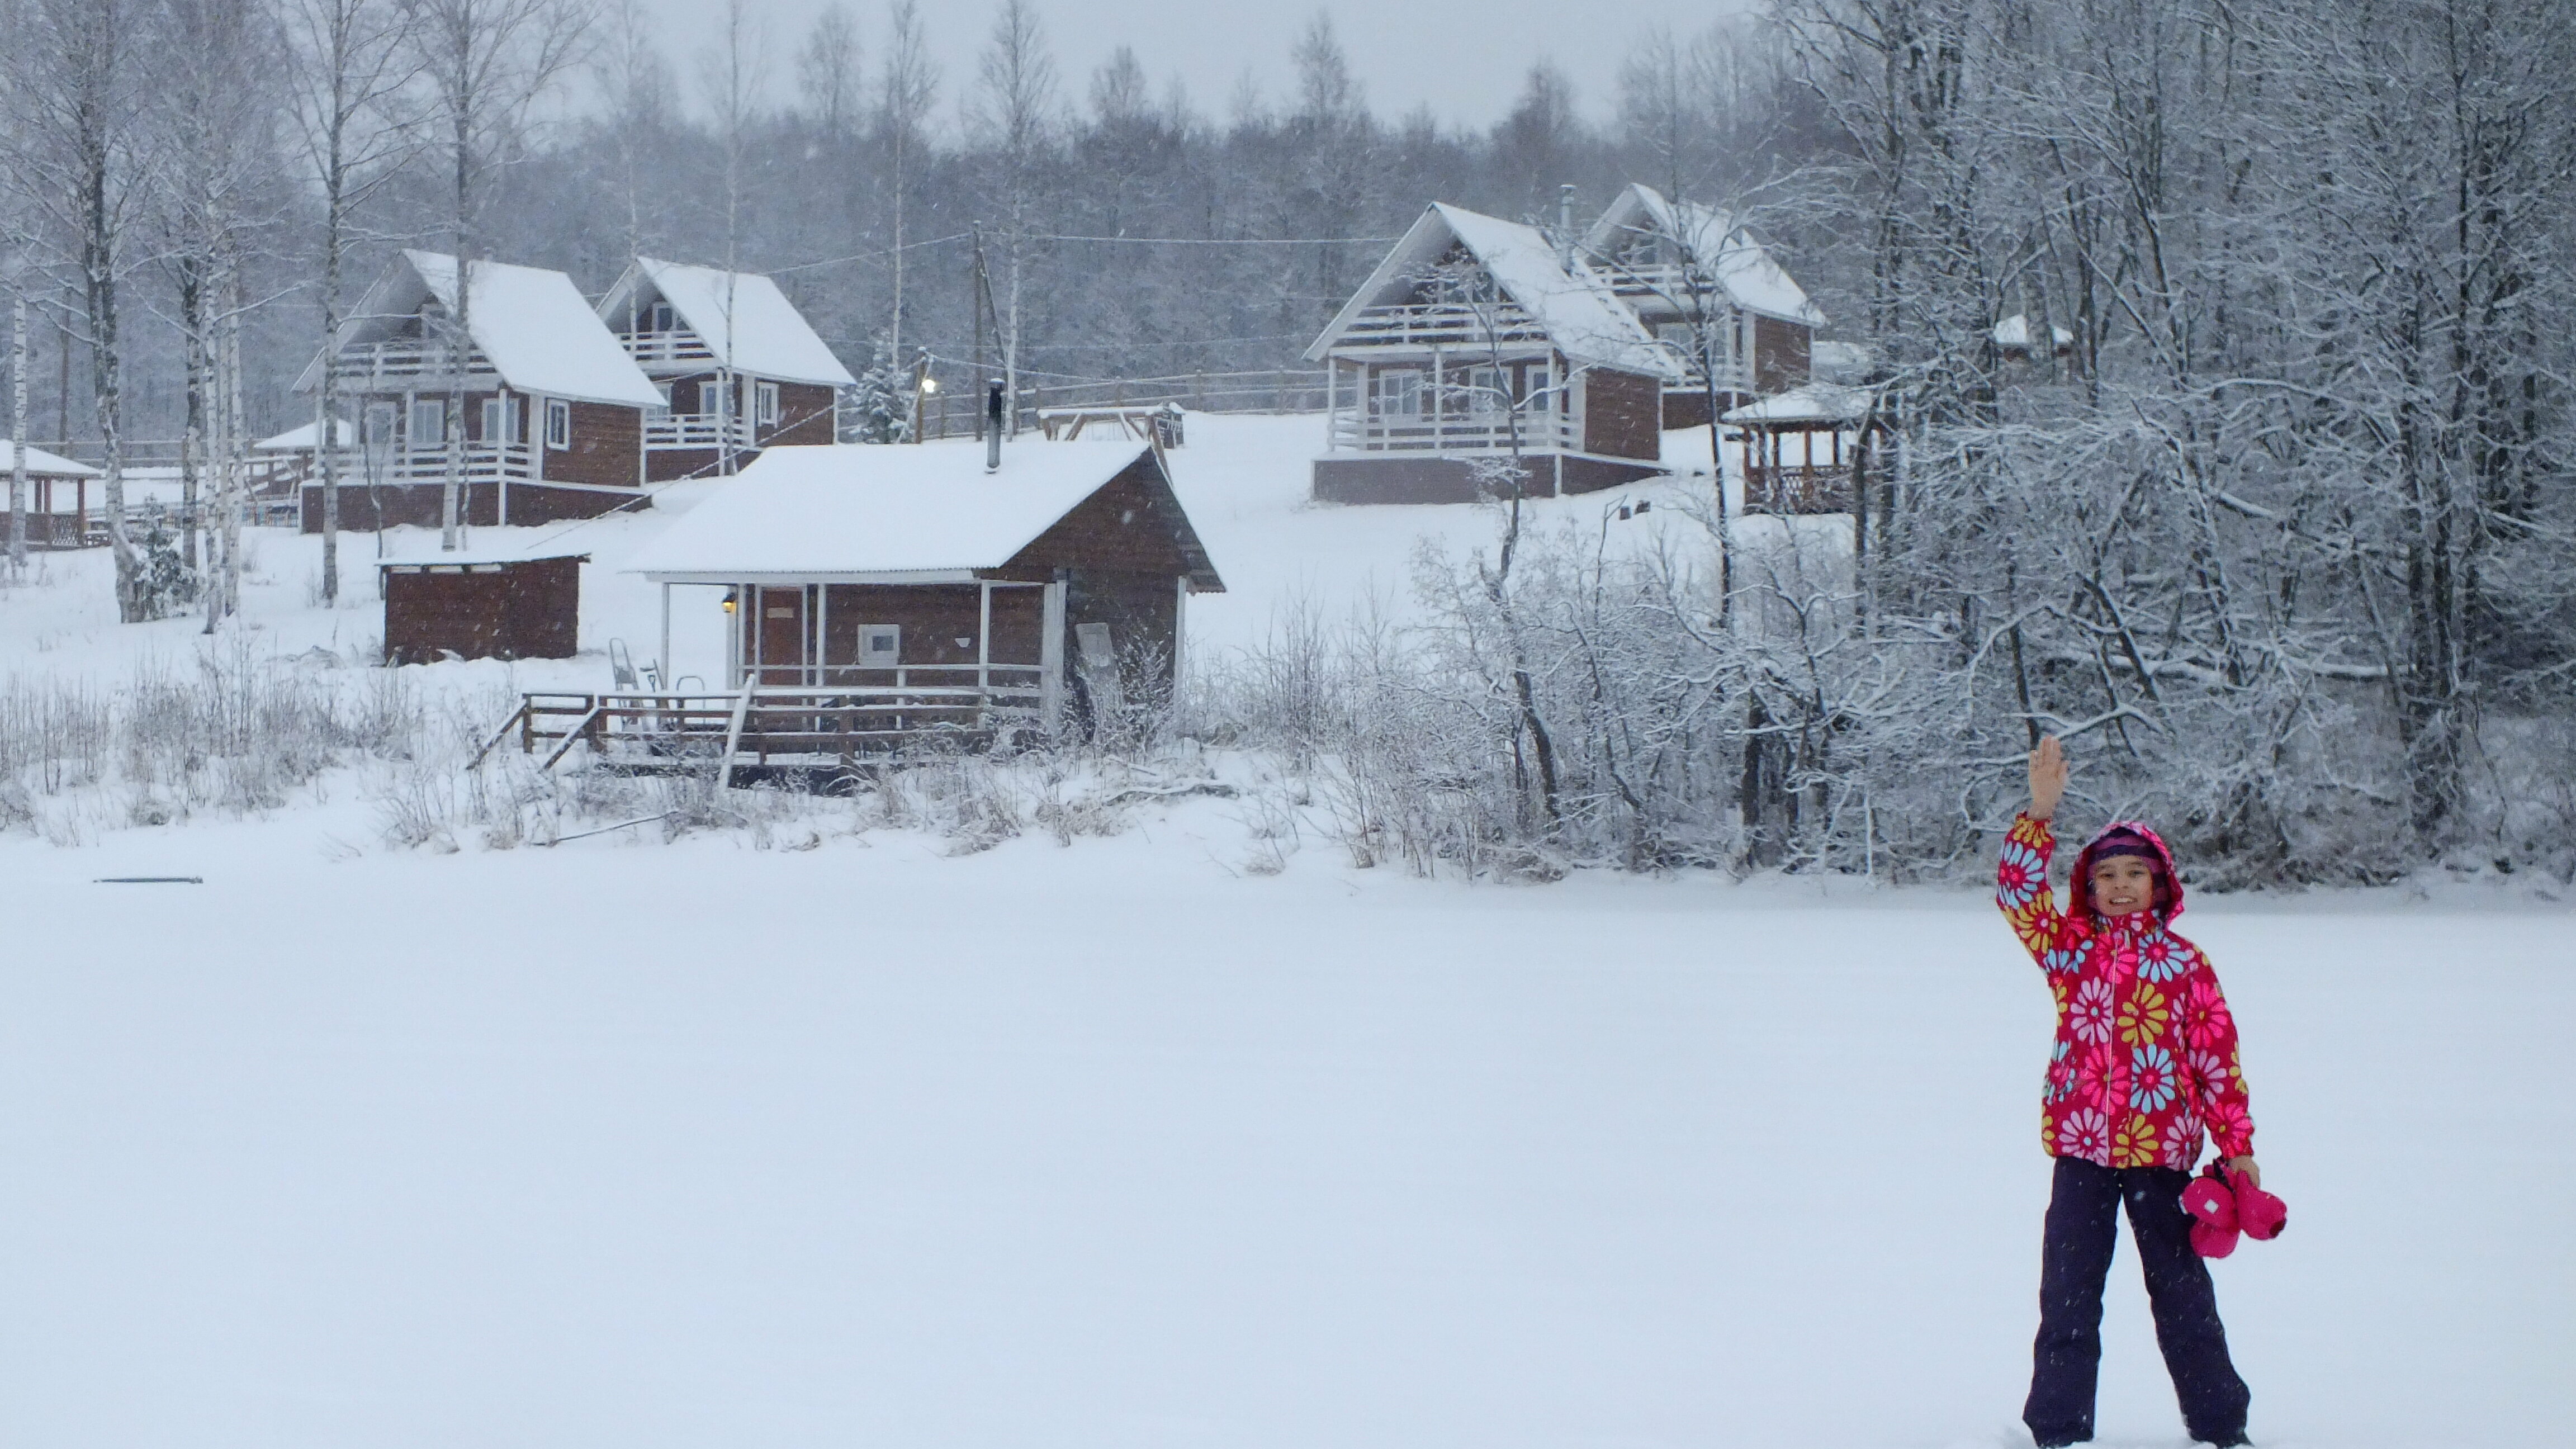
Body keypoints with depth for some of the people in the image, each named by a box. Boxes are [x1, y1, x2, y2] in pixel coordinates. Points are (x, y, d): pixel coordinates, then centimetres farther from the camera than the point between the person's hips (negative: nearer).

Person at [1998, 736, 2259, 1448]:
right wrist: (2040, 813, -17)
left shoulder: (2183, 963, 1)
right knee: (2068, 1295, 5)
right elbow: (2018, 891, -7)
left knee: (2181, 1292, 7)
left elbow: (2217, 1056, 2)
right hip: (2079, 1148, 1)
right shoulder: (2071, 948, 5)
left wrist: (2237, 1144, 0)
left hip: (2160, 1149, -1)